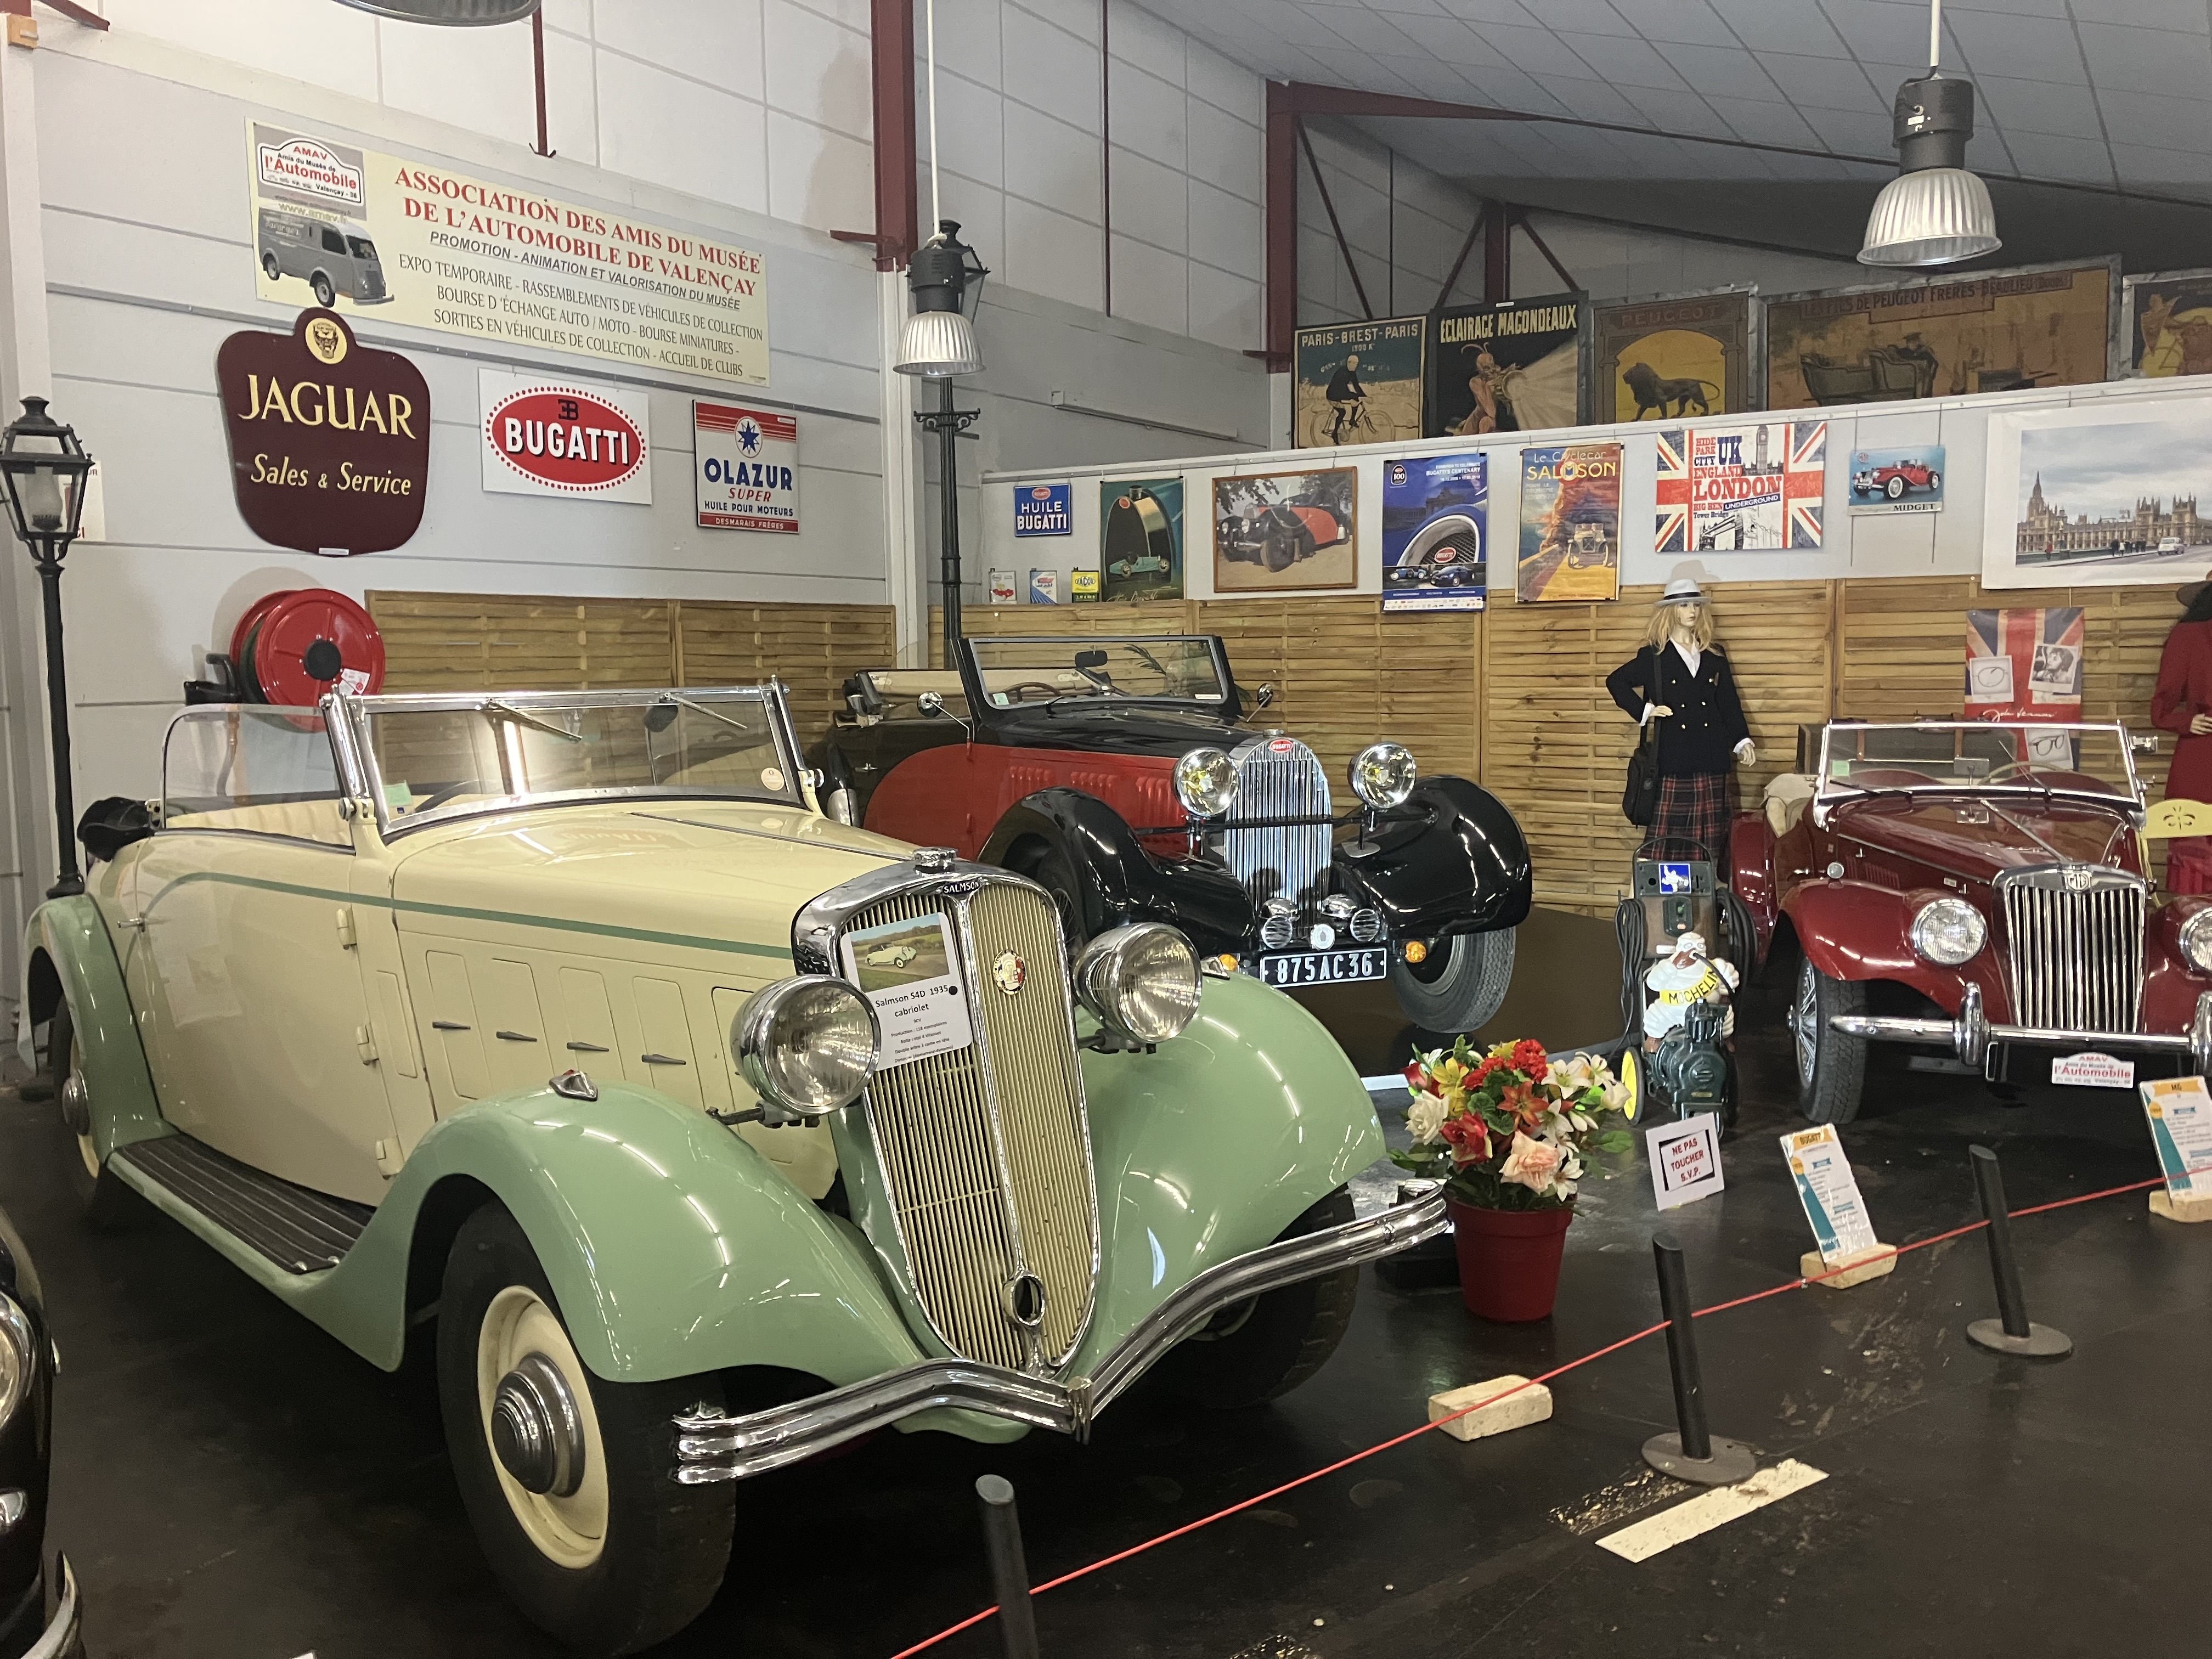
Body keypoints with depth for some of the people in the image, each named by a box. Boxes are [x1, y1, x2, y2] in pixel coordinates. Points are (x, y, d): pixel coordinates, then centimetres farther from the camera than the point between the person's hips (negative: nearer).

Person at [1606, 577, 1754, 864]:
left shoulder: (1714, 655, 15)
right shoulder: (1654, 656, 4)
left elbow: (1729, 701, 16)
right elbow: (1615, 681, 7)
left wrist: (1742, 740, 5)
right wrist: (1644, 710, -4)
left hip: (1713, 762, 4)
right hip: (1674, 764, -3)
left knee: (1714, 840, 4)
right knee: (1673, 843, -5)